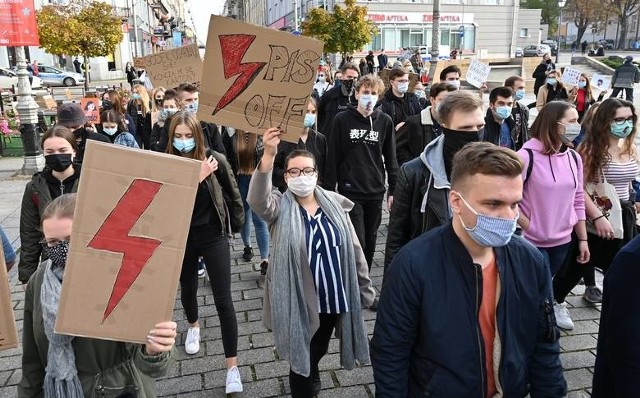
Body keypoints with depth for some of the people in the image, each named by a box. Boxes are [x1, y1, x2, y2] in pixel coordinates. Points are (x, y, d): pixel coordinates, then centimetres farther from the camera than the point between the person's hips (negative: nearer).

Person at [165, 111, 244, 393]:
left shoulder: (214, 159, -14)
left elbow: (233, 194, 1)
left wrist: (236, 223, 10)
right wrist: (197, 177, -31)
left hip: (213, 236, -2)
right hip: (182, 238, 2)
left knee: (223, 300, -3)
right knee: (188, 288, 23)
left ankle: (232, 366, 6)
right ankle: (193, 326, 57)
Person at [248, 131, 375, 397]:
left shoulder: (335, 204, -1)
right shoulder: (280, 207, -9)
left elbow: (354, 251, 4)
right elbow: (257, 199, -33)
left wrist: (365, 291, 7)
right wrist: (268, 155, -47)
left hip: (334, 299, 3)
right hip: (298, 303, -3)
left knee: (317, 353, 23)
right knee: (301, 361, 10)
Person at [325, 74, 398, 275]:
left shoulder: (385, 121, 4)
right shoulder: (343, 120, -3)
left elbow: (390, 157, 9)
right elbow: (333, 157, -1)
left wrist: (393, 189, 6)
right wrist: (329, 189, -3)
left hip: (376, 191, 3)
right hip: (350, 191, -3)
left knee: (370, 241, 12)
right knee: (357, 241, -5)